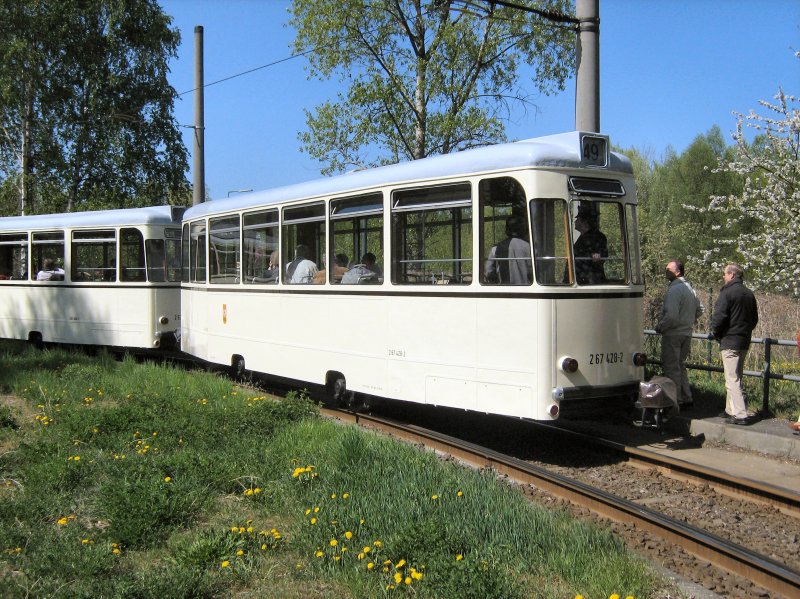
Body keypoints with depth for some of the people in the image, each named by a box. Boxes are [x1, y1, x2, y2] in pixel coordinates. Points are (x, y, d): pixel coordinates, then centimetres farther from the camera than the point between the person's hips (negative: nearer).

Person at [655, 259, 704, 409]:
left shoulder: (674, 290, -19)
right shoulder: (689, 288, 11)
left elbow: (672, 315, -26)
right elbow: (701, 309, 21)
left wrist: (659, 327, -12)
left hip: (673, 335, -9)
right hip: (687, 333, 9)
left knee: (671, 368, 0)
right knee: (680, 366, 20)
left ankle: (675, 402, 3)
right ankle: (686, 398, 22)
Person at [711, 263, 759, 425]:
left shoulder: (727, 293, -14)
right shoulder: (749, 294, 12)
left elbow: (719, 317, -18)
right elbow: (754, 318, 19)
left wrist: (715, 333, -2)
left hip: (729, 341, -8)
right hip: (745, 341, 8)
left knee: (732, 379, -8)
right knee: (735, 377, 17)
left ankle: (740, 414, -12)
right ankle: (731, 410, 23)